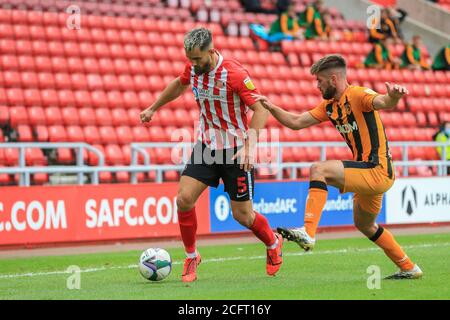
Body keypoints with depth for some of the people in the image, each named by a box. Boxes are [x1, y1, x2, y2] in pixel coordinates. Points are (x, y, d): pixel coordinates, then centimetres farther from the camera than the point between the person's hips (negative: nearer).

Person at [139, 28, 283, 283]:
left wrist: (250, 145, -32)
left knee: (242, 215, 0)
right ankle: (191, 257, 8)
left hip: (236, 150, -5)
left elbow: (261, 109, -22)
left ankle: (274, 244, 32)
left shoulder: (234, 74, -23)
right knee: (184, 199, -11)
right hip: (206, 145, 5)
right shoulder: (194, 67, -3)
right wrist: (153, 108, 29)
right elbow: (179, 85, 20)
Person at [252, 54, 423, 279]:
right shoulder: (329, 106, 14)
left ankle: (308, 233, -33)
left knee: (319, 169, -24)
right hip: (369, 174, 11)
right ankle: (408, 268, 39)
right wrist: (271, 107, 2)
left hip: (378, 171, -11)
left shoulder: (358, 95, -13)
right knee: (364, 225, 27)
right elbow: (296, 122, 16)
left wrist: (393, 96, -56)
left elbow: (385, 103, -33)